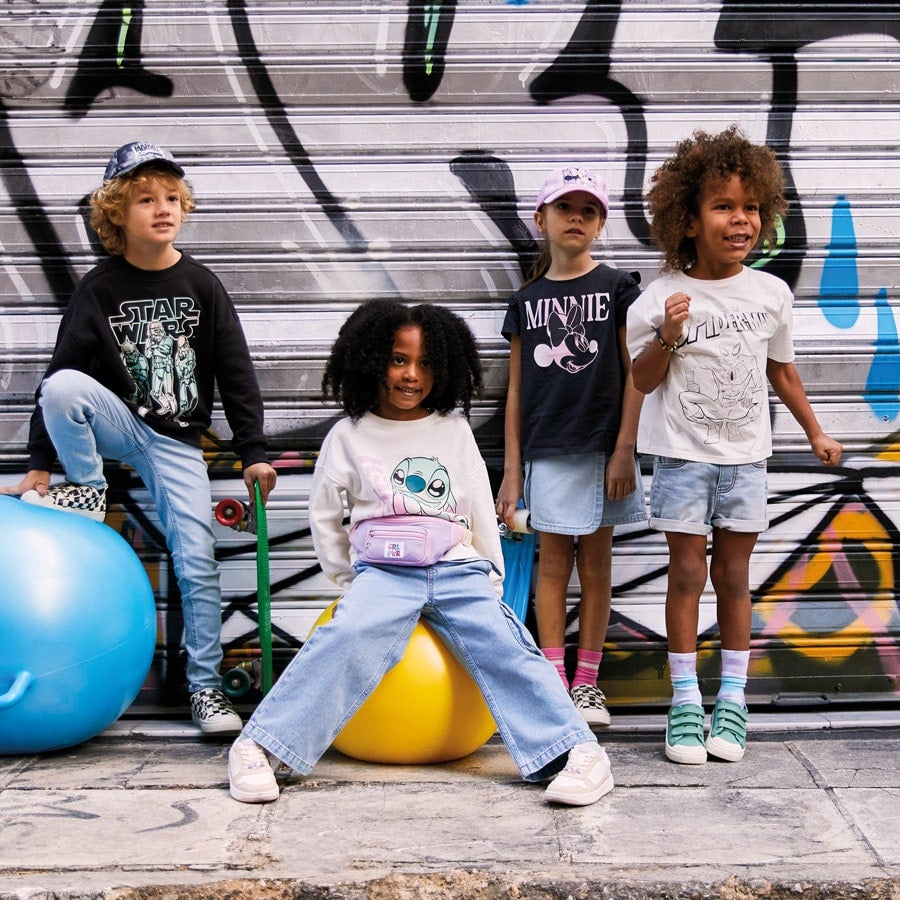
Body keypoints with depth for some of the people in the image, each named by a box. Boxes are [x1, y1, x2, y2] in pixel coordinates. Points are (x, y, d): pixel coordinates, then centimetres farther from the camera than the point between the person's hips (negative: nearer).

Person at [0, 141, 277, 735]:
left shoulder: (202, 286, -3)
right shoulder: (100, 290, -6)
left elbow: (237, 373, 0)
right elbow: (63, 371, -7)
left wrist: (254, 452, -3)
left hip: (178, 442, 0)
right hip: (117, 423, 0)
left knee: (198, 564, -8)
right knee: (60, 386, -32)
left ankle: (206, 686, 4)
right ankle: (89, 493, -9)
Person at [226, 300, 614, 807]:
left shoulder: (454, 429, 12)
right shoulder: (350, 436, 8)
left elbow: (480, 510, 15)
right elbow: (324, 516, 15)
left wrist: (491, 581, 11)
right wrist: (347, 577, 11)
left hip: (457, 569, 2)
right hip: (382, 572, -2)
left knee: (501, 643, -22)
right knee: (349, 638, -30)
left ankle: (578, 752, -27)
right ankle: (258, 748, -29)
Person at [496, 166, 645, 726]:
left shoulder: (617, 289, 1)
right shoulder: (527, 301, 8)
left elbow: (634, 374, -2)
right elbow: (517, 389, 9)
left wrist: (624, 450, -9)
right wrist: (512, 468, 5)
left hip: (602, 448, -1)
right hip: (547, 451, 2)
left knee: (596, 564, 5)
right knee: (554, 561, 4)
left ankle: (587, 681, 13)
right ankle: (553, 682, 9)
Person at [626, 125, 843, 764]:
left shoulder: (771, 293, 1)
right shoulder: (664, 297, -9)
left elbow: (782, 369, 16)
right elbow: (643, 382, -4)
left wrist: (815, 432, 22)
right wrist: (666, 338, -23)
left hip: (745, 456, 3)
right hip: (684, 454, -2)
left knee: (734, 575, 8)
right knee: (688, 574, 1)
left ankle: (733, 700, 17)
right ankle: (685, 701, 11)